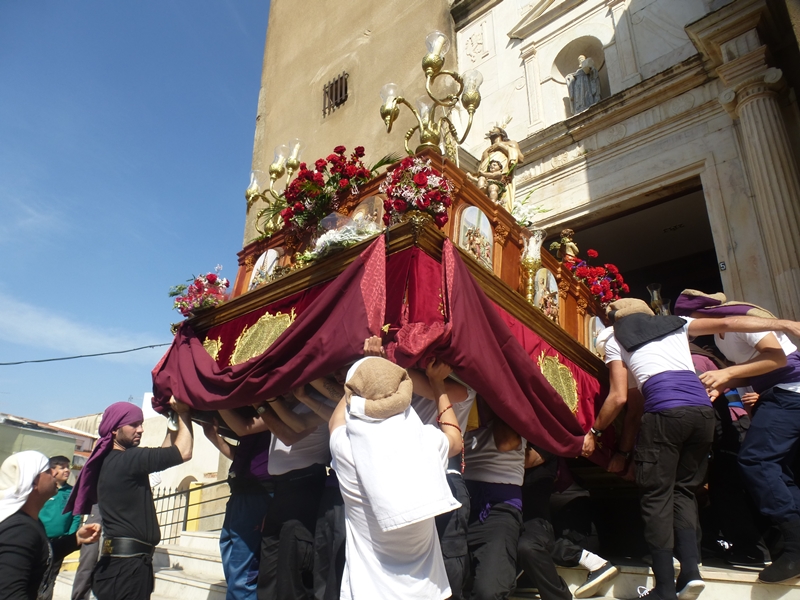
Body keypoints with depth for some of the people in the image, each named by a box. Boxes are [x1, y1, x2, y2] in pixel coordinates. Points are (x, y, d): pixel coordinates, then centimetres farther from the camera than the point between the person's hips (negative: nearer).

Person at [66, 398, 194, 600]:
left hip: (123, 560, 10)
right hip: (127, 562, -10)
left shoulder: (112, 461, 15)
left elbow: (161, 455, 23)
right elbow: (183, 452, -21)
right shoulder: (125, 460, -15)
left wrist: (173, 420, 18)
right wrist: (183, 413, -9)